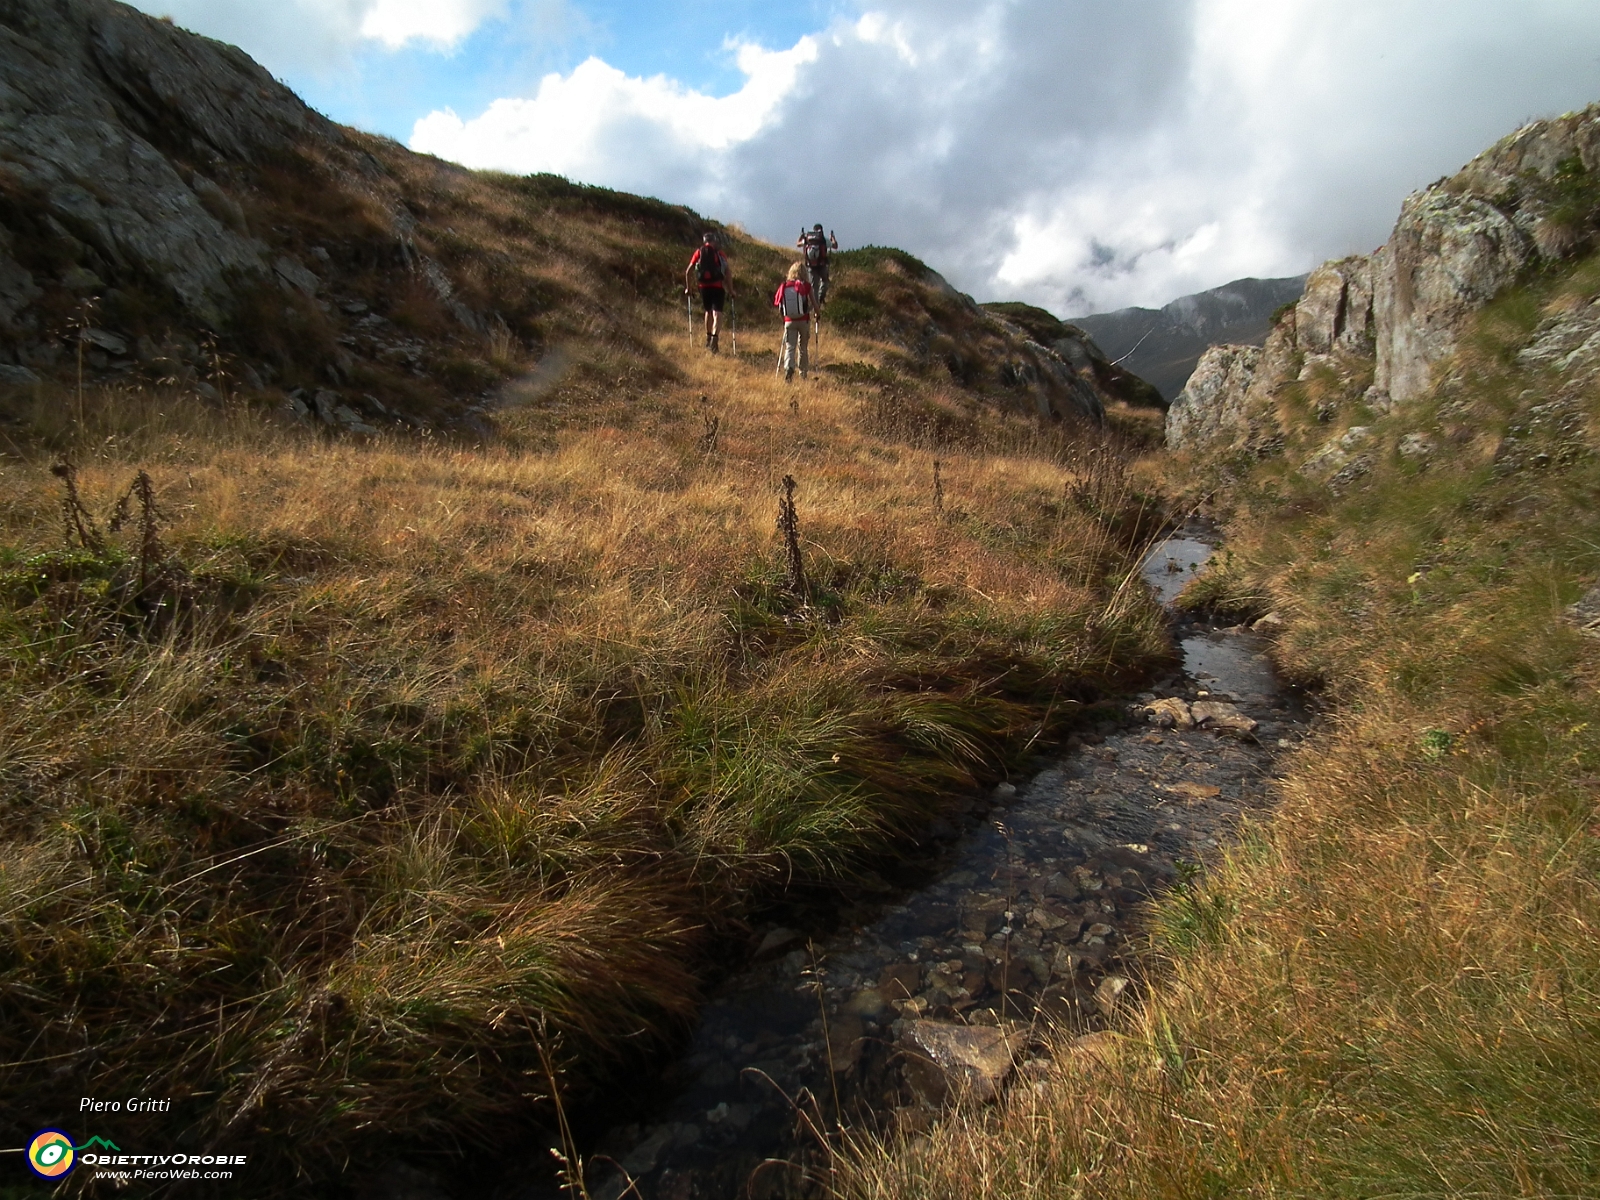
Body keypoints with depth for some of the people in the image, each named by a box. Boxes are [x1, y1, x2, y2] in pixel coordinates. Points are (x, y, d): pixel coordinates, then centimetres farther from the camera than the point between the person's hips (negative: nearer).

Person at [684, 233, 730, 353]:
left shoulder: (699, 252, 10)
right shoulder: (720, 254, 7)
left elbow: (688, 271, 8)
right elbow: (728, 272, 1)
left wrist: (687, 287, 18)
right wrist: (730, 289, 6)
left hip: (704, 287, 2)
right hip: (718, 287, -2)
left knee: (708, 312, 22)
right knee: (717, 314, -8)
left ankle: (708, 339, 29)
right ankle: (714, 338, -30)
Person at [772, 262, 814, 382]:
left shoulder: (784, 286, -1)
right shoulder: (806, 286, -6)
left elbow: (776, 303, 1)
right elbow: (813, 303, -1)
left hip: (789, 321, 1)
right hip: (804, 321, -1)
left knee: (789, 347, 2)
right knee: (803, 348, 14)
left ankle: (788, 368, -24)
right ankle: (803, 374, 22)